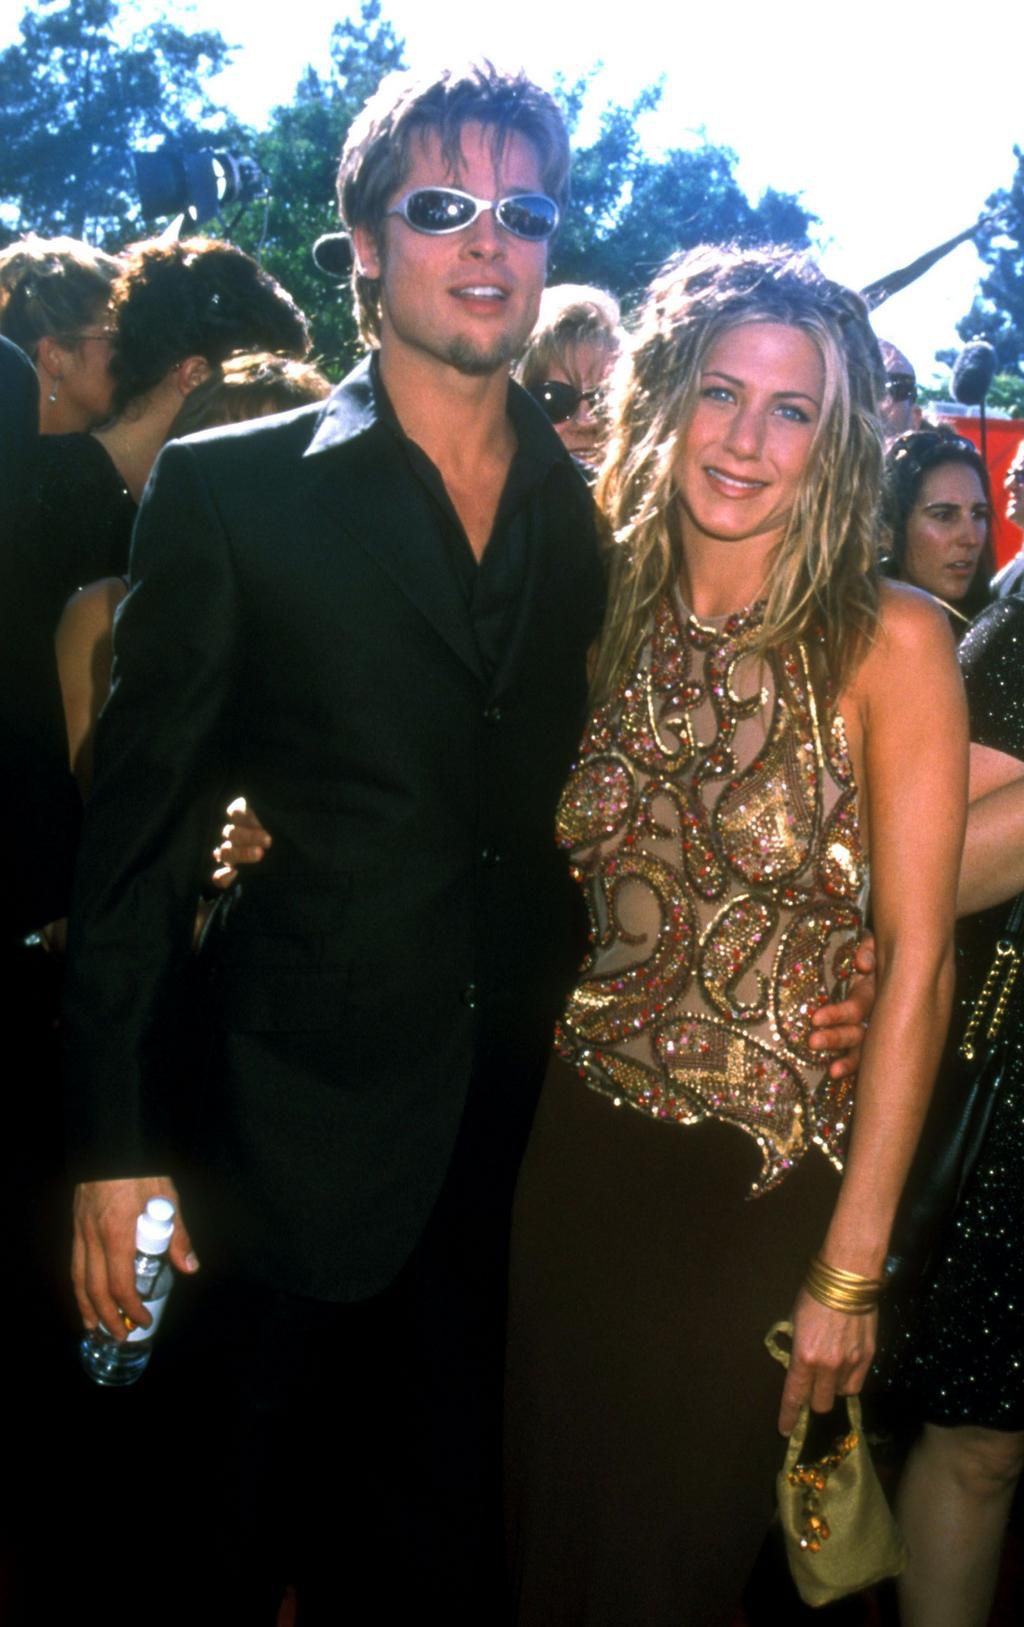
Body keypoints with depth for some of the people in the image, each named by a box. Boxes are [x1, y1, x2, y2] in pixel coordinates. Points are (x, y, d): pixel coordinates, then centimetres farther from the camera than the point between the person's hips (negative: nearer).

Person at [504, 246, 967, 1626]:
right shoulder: (610, 616, 1)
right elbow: (566, 878, 9)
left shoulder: (889, 642, -12)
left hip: (764, 1180, -3)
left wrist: (850, 1266, -14)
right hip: (578, 1149, 4)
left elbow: (917, 959, -13)